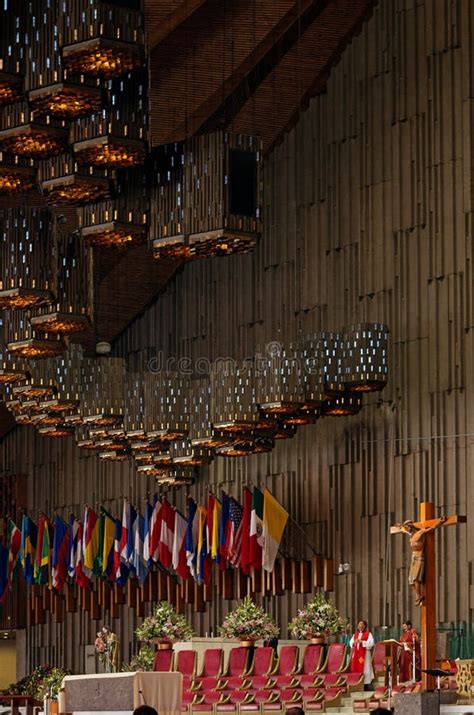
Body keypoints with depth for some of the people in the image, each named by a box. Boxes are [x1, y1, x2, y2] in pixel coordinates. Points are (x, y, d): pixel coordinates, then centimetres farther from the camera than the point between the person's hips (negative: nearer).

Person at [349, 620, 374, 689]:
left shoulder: (368, 634, -1)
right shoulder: (355, 634, 17)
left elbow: (371, 643, -12)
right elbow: (351, 642, 16)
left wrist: (362, 642, -19)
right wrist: (354, 643, -7)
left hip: (365, 654, -6)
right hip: (356, 654, 6)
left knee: (364, 668, -7)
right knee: (355, 668, 1)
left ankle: (366, 685, -5)